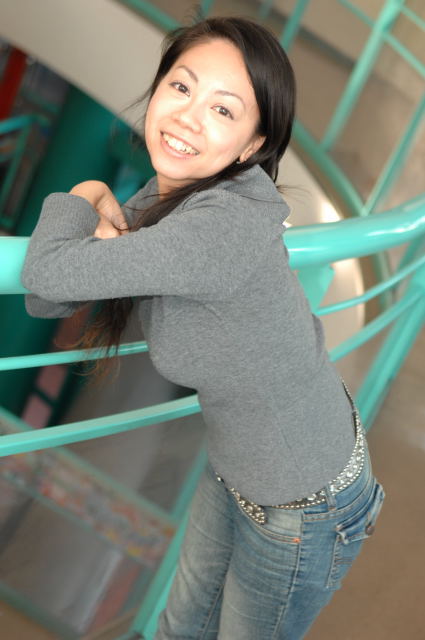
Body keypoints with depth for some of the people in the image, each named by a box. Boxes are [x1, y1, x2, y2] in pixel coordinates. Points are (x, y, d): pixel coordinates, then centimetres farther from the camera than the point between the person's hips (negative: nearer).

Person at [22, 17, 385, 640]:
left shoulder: (225, 225, -37)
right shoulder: (164, 194, -7)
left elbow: (48, 273, -32)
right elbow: (45, 299, -4)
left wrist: (82, 196, -12)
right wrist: (103, 213, -22)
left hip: (301, 508, -8)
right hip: (235, 470, 8)